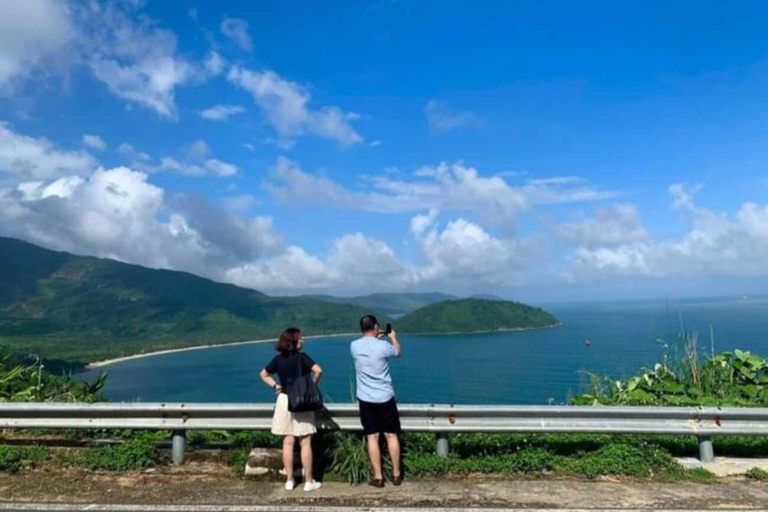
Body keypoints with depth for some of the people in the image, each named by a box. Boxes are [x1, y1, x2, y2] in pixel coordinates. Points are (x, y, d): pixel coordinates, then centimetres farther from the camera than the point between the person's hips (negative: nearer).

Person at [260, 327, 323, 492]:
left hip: (284, 401, 5)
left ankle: (289, 480, 17)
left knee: (288, 442, 10)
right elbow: (318, 370, -25)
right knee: (305, 443, 3)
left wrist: (275, 386, 9)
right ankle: (309, 481, 9)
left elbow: (263, 375, 14)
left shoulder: (278, 359, 3)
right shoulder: (301, 357, -13)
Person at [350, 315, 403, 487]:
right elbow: (398, 352, 10)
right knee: (391, 436, 11)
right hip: (385, 398, -2)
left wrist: (375, 338, 32)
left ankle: (378, 477, 11)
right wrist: (393, 337, 27)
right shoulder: (383, 346, -12)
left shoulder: (354, 346, -4)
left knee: (372, 437, 7)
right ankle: (396, 474, 19)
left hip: (366, 399, 2)